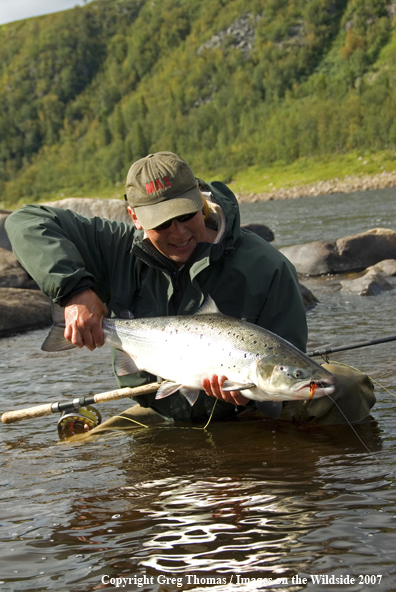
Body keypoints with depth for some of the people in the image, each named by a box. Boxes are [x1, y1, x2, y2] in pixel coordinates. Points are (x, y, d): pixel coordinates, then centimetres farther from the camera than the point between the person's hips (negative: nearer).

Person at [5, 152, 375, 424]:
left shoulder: (265, 267, -17)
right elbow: (28, 223, -11)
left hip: (242, 416, -3)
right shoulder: (119, 251, -9)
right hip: (156, 414, 4)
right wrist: (74, 290, -25)